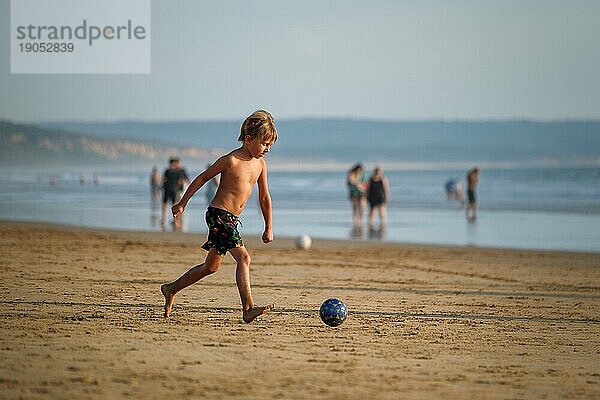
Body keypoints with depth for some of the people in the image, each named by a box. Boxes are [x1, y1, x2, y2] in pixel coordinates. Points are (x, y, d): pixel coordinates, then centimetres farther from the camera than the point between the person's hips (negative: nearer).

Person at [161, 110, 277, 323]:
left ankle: (171, 289, 33)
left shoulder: (260, 164, 8)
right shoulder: (230, 161, -12)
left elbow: (264, 197, 18)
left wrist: (269, 227, 20)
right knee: (243, 257, -21)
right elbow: (202, 178, -2)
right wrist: (182, 203, 4)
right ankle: (248, 309, -27)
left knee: (211, 266, 17)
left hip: (231, 219, 9)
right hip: (219, 215, -9)